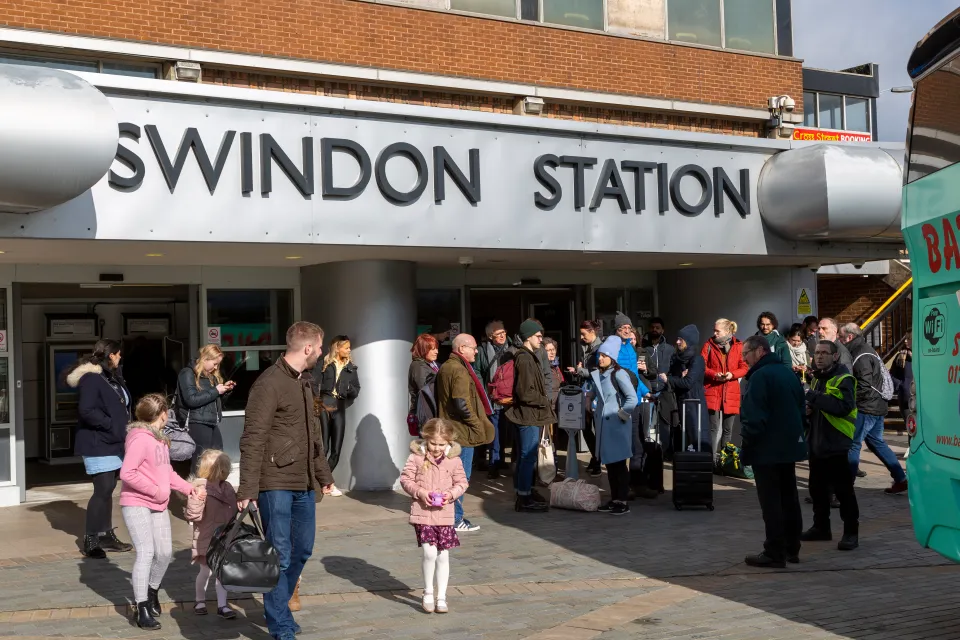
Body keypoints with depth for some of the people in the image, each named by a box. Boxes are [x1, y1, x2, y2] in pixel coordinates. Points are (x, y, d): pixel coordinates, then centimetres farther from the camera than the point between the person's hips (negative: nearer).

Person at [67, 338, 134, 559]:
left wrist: (124, 428, 6)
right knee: (103, 489, -11)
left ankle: (106, 535, 21)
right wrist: (111, 425, -22)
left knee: (108, 489, 13)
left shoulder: (113, 377, 15)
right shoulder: (91, 378, -16)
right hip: (98, 444, -10)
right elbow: (86, 411, -25)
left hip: (113, 443, 10)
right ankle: (90, 540, -3)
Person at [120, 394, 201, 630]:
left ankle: (152, 591, 35)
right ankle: (143, 611, -8)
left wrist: (189, 488, 6)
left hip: (158, 506, 9)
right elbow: (127, 473, -23)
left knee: (165, 553, 9)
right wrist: (154, 490, -19)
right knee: (146, 553, -13)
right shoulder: (140, 438, -17)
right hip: (136, 504, -9)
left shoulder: (159, 439, 12)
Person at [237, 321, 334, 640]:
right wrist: (248, 489, -21)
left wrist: (323, 473, 24)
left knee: (302, 549, 16)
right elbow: (252, 440, -18)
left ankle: (278, 608, 34)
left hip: (304, 483, 9)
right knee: (280, 555, -2)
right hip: (276, 483, -9)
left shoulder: (303, 382, 13)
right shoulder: (269, 384, -15)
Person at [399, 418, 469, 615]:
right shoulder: (417, 457, -4)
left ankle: (441, 597, 20)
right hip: (422, 513, -2)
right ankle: (428, 593, 10)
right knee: (430, 553, -12)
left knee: (443, 556, 7)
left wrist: (451, 493, -11)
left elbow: (462, 482, 8)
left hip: (444, 515, 2)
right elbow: (405, 478, 0)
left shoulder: (454, 459, 0)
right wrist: (419, 492, -15)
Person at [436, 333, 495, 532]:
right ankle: (456, 519, -1)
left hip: (448, 430, 10)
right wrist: (478, 424, -14)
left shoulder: (444, 368, 14)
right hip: (462, 432, -10)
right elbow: (461, 403, -25)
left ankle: (451, 515, 23)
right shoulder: (460, 371, -17)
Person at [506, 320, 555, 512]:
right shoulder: (525, 359, -18)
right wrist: (544, 400, -10)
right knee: (528, 456, -7)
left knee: (527, 456, 17)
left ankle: (525, 492, 26)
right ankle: (524, 498, -3)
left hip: (530, 415, 11)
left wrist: (543, 400, 12)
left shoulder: (529, 357, 17)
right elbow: (525, 393, -23)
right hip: (528, 416, -11)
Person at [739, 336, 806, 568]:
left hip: (767, 449, -9)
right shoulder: (789, 374, 13)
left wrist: (746, 443, -11)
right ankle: (791, 549, 22)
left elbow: (754, 417, -22)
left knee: (771, 502, -4)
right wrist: (793, 433, 19)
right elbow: (801, 409, 18)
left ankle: (775, 553, -1)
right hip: (789, 446, 9)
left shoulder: (760, 376, -16)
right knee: (789, 498, 14)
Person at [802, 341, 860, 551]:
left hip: (837, 444, -8)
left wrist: (814, 397, -26)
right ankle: (821, 527, 26)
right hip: (816, 443, 8)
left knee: (843, 491, -3)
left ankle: (851, 533, 5)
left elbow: (844, 406, -26)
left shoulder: (844, 380, -10)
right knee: (817, 489, 15)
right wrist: (808, 410, 4)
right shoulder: (816, 379, 16)